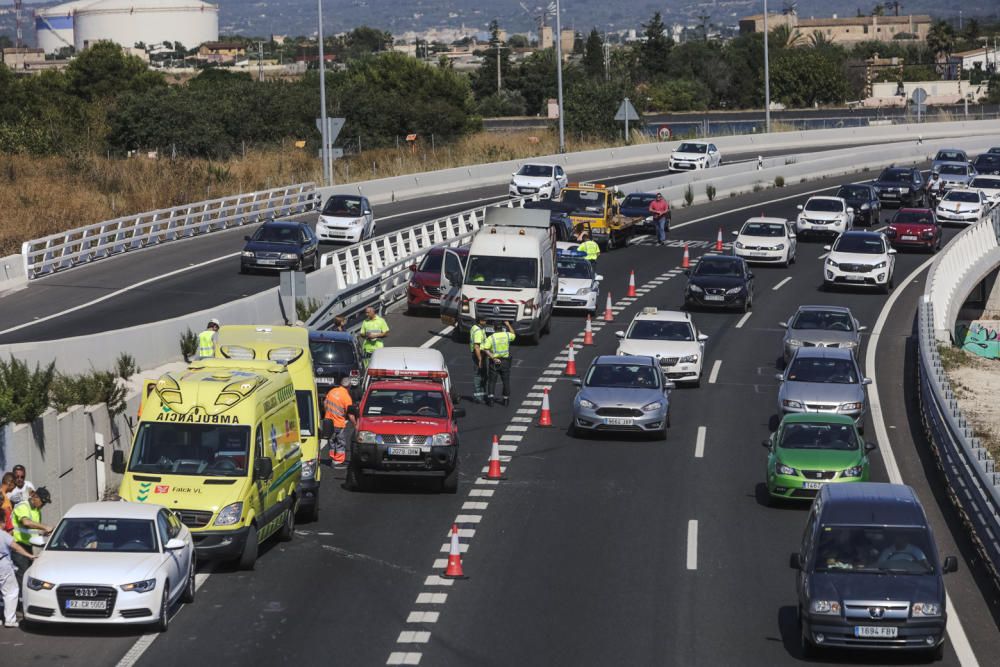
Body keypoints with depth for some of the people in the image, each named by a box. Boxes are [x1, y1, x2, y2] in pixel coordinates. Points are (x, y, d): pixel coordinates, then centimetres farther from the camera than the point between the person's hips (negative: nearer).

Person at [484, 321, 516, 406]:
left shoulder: (491, 337, -9)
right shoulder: (507, 335, -3)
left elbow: (486, 350, -19)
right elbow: (513, 335, 22)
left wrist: (493, 358, -18)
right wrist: (508, 325, 30)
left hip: (494, 361, -2)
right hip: (505, 361, 2)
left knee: (492, 381, 5)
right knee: (506, 380, 13)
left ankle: (490, 397, -8)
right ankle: (506, 398, 18)